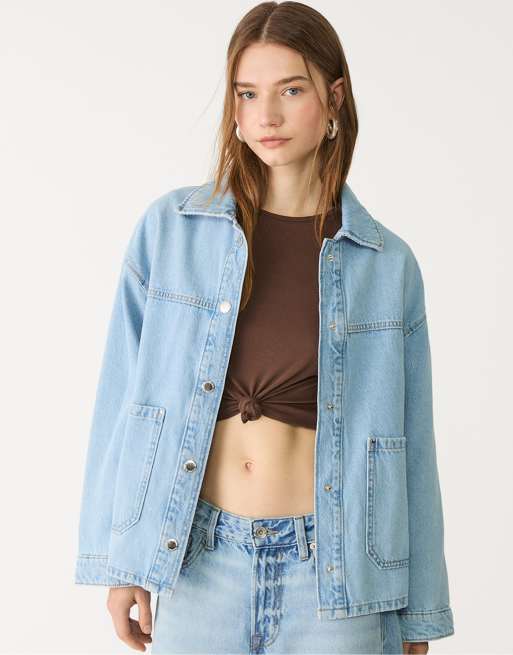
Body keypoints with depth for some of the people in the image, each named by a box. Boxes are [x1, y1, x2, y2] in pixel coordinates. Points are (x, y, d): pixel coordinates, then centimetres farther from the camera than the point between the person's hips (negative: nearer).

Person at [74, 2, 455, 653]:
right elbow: (124, 397, 2)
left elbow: (411, 444, 3)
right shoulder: (169, 228, -2)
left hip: (334, 574, 0)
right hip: (198, 563, 1)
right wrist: (119, 560, 1)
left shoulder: (386, 263, -1)